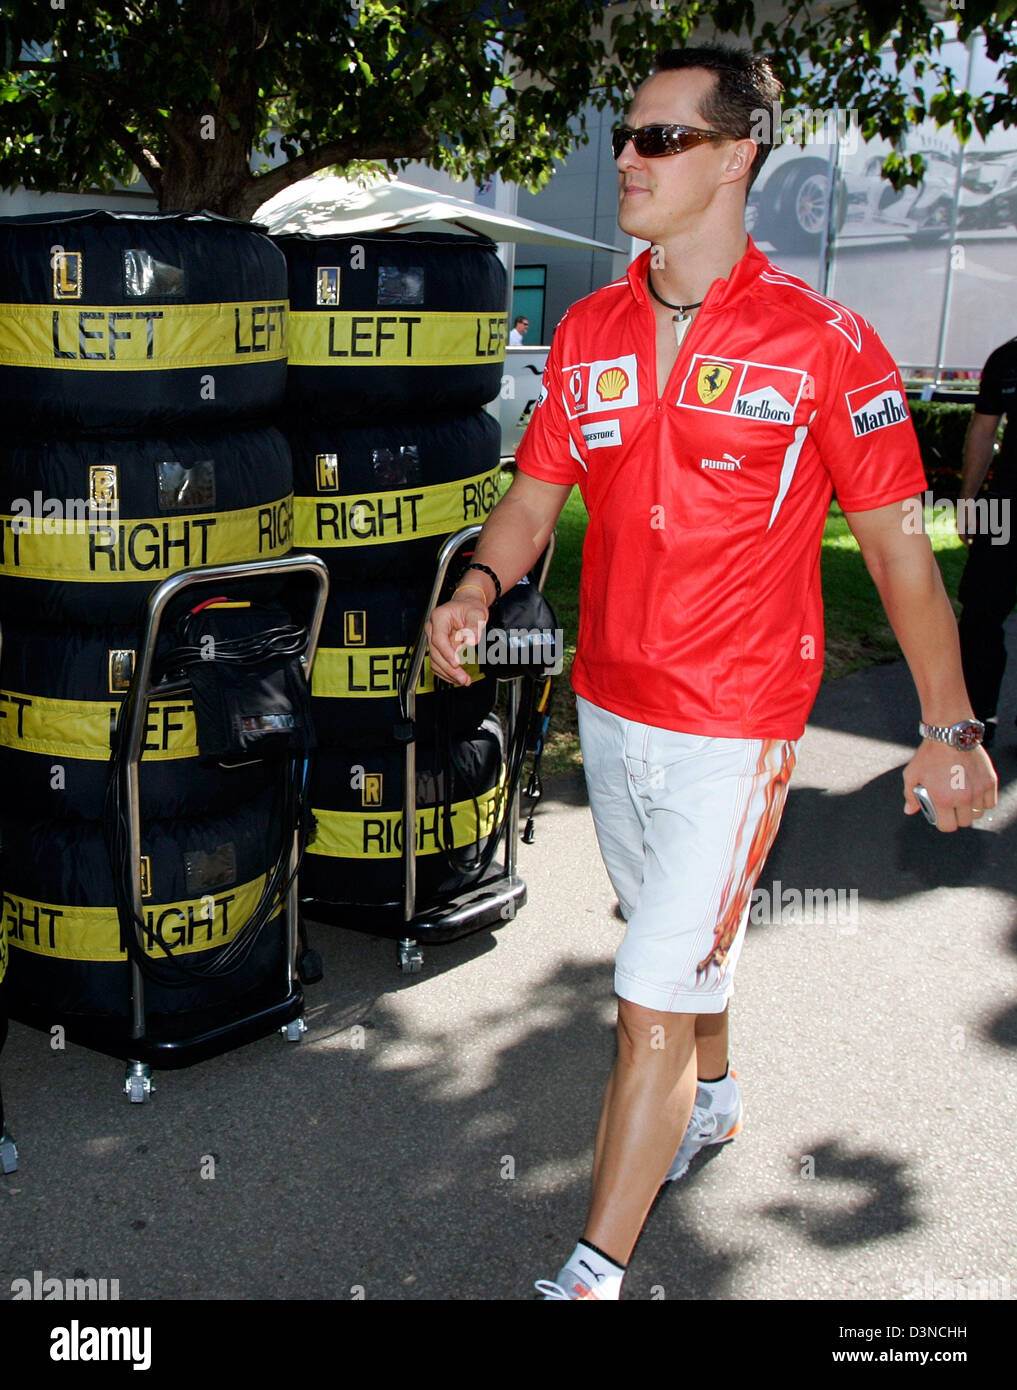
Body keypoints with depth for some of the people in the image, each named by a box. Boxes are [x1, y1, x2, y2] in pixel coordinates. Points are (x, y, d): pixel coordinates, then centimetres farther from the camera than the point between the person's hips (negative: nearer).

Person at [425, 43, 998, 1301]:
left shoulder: (823, 343, -12)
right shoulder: (588, 331, 3)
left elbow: (896, 544, -7)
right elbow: (537, 493, 8)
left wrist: (948, 724, -6)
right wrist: (480, 585, -13)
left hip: (733, 725, -6)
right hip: (608, 702, 6)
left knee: (649, 1007, -5)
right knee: (682, 943, 26)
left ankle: (592, 1275, 11)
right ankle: (712, 1097, 53)